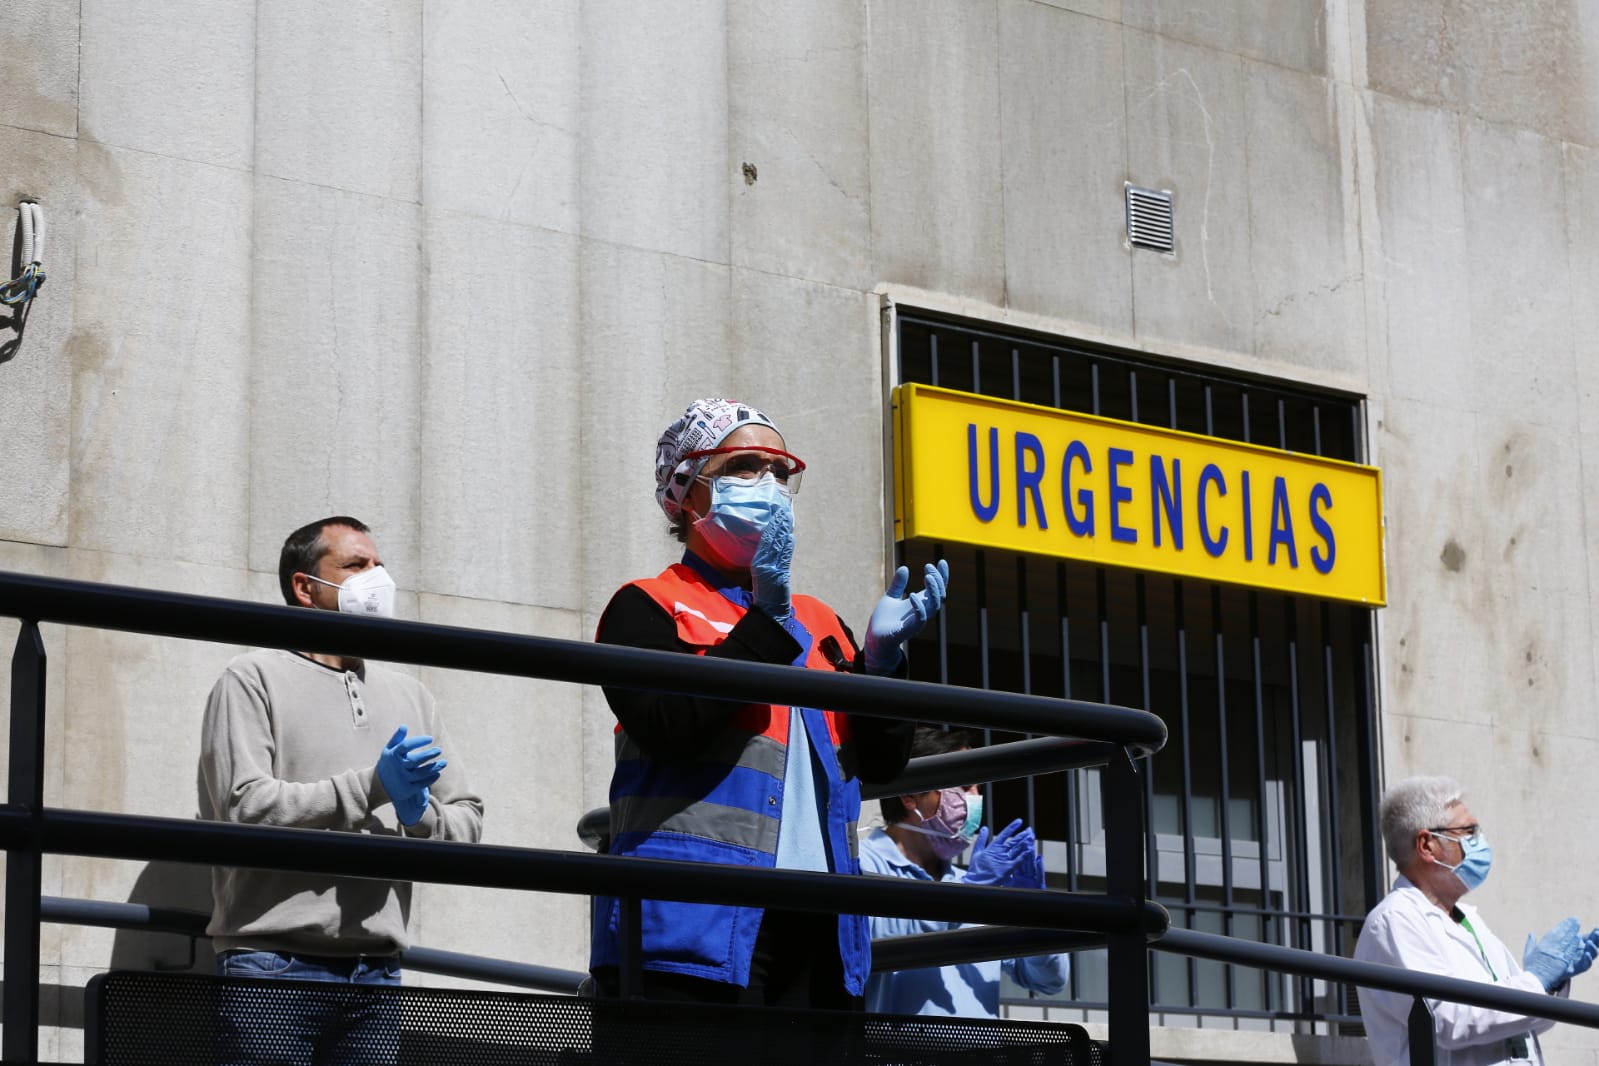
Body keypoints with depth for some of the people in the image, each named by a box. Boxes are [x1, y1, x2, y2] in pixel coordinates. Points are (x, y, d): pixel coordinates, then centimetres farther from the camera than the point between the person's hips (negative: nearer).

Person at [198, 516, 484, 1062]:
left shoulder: (408, 695, 22)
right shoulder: (255, 679, 3)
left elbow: (467, 819, 17)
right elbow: (244, 807, -11)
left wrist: (420, 815, -6)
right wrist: (371, 787, -13)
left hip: (376, 970, 5)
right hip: (273, 963, -5)